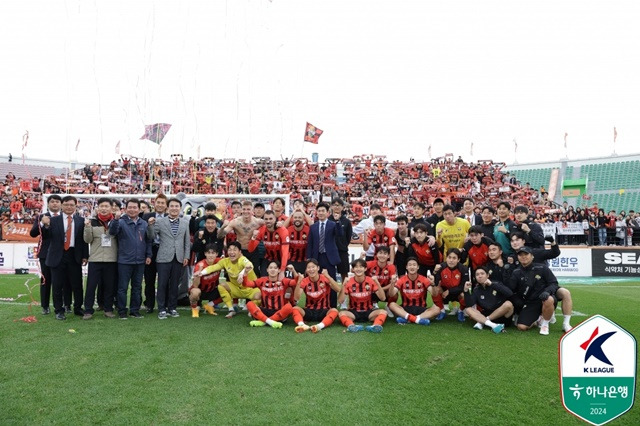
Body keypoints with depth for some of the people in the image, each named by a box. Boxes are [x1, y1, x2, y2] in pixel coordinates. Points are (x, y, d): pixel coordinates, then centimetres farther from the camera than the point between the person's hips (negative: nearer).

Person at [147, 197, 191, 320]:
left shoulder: (185, 223, 8)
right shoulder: (159, 221, 2)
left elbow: (187, 241, 9)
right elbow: (152, 237, 0)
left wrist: (186, 256, 3)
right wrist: (150, 225, -16)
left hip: (179, 258, 2)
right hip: (164, 258, -2)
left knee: (174, 285, 8)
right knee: (162, 284, 0)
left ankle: (172, 308, 18)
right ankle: (162, 309, 10)